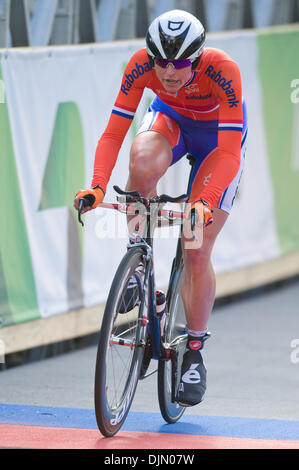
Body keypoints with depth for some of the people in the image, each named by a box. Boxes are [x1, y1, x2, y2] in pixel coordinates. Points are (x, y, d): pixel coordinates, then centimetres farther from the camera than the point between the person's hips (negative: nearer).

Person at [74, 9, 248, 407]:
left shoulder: (222, 70, -37)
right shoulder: (141, 64, -30)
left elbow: (229, 153, -37)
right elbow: (114, 132, -27)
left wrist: (205, 203, -51)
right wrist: (98, 186, -41)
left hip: (218, 133, -2)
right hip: (170, 119, 2)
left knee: (197, 253, -8)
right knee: (143, 160, -37)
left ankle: (195, 352, 11)